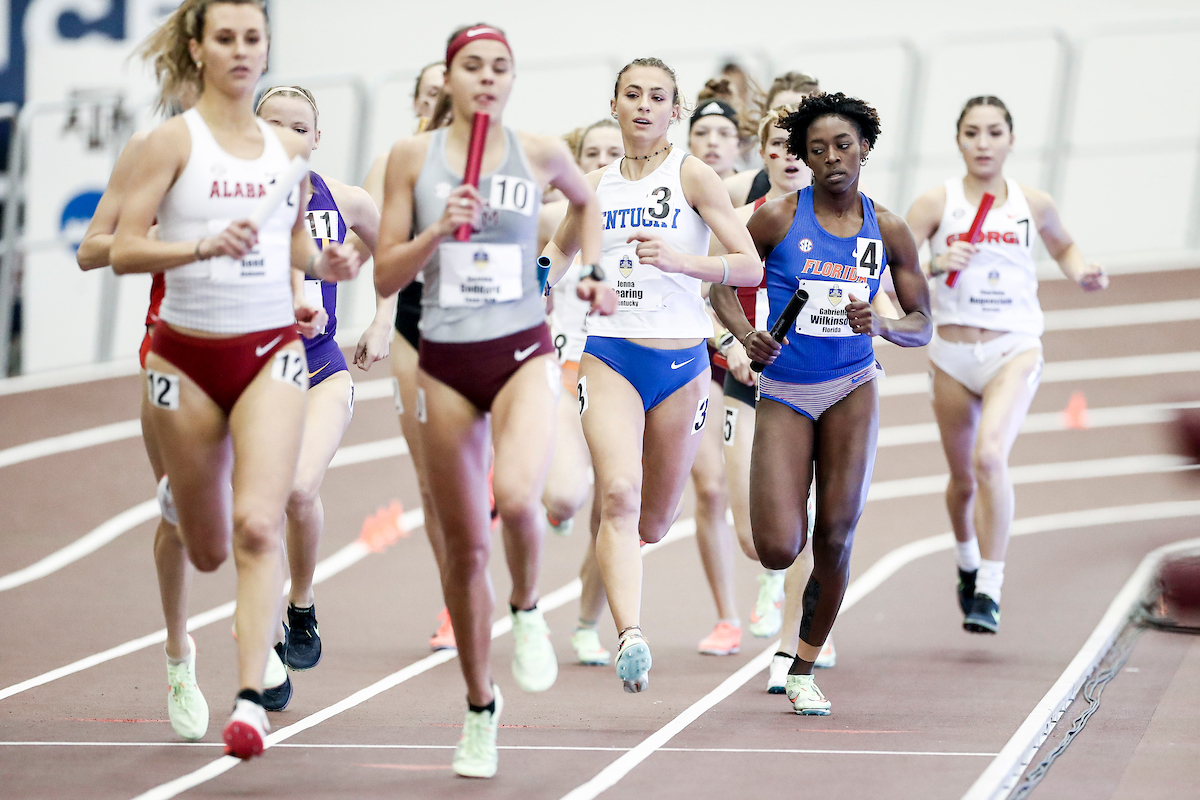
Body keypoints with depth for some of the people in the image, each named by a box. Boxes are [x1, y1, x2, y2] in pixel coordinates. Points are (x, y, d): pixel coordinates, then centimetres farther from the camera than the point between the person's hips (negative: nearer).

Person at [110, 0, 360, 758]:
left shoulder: (290, 147, 6)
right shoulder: (174, 140, -6)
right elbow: (123, 249, -11)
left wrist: (325, 262, -1)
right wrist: (204, 246, -26)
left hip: (271, 351, 1)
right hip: (189, 354, -1)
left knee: (258, 524, -18)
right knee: (207, 549, 11)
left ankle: (252, 698, -20)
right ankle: (179, 496, 51)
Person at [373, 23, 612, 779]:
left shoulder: (540, 152, 2)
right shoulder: (413, 157, 0)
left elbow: (587, 201, 25)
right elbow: (386, 277, 0)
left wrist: (591, 274, 12)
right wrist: (437, 230, -15)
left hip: (524, 353, -1)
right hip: (445, 362, 1)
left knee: (517, 497, -29)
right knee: (465, 547, 5)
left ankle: (527, 611, 3)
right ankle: (481, 707, 22)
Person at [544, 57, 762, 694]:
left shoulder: (692, 176, -1)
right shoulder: (595, 186, 9)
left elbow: (751, 266, -9)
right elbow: (561, 248, 30)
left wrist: (679, 259, -23)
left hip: (681, 364, -1)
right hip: (609, 357, 1)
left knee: (652, 522, 10)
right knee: (619, 495, -23)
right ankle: (630, 635, -35)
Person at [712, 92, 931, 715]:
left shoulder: (888, 230, 1)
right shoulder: (778, 218, -5)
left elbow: (921, 327, 5)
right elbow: (722, 288, 3)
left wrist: (879, 324, -16)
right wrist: (747, 335, -16)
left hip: (852, 390, 2)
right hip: (784, 392, -2)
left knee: (835, 539, -4)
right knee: (778, 551, -12)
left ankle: (803, 669, 16)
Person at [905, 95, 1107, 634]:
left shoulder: (1034, 205, 4)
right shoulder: (937, 203, -2)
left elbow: (1063, 246, 25)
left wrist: (1081, 275, 4)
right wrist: (936, 265, -26)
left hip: (1015, 350, -1)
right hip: (953, 354, 1)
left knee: (990, 456, -26)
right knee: (963, 478, 12)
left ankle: (989, 591, -22)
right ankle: (968, 561, 45)